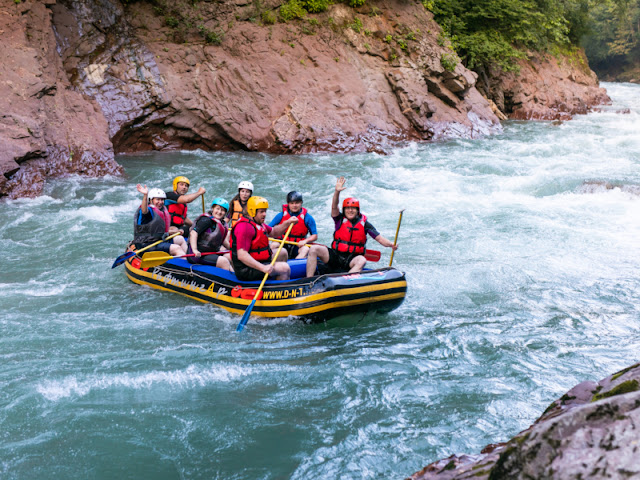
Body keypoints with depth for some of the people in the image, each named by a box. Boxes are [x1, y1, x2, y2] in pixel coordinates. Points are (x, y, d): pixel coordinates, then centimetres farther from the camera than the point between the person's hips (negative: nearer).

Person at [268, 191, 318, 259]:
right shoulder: (281, 215, 2)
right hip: (283, 245, 1)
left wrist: (305, 241, -19)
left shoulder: (307, 217, -1)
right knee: (274, 245, -28)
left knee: (305, 249, -32)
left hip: (298, 246, -1)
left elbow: (315, 236, 0)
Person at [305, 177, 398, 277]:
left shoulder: (364, 223, 5)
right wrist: (337, 192, -30)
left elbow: (379, 238, 1)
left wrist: (390, 244, -19)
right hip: (335, 256, 1)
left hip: (351, 261, -1)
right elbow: (334, 207, -13)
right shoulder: (340, 219, 6)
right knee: (314, 249, -18)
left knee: (362, 261, -35)